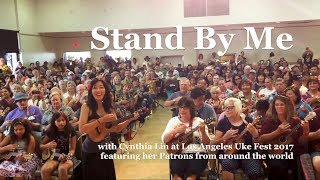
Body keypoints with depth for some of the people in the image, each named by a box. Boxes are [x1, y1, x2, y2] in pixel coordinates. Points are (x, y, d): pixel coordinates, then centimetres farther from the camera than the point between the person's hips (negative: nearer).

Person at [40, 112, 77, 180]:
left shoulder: (71, 131, -4)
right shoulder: (50, 131, 3)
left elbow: (72, 149, -4)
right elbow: (41, 146, 15)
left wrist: (66, 156, -24)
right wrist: (47, 146, -7)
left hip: (67, 157, -2)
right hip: (54, 157, 3)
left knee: (62, 169, -36)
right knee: (44, 170, -29)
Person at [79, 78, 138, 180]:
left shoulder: (109, 107, 2)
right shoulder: (86, 106, -13)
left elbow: (117, 128, 6)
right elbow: (81, 129, -23)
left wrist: (130, 119, -8)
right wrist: (102, 120, -26)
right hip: (91, 151, -5)